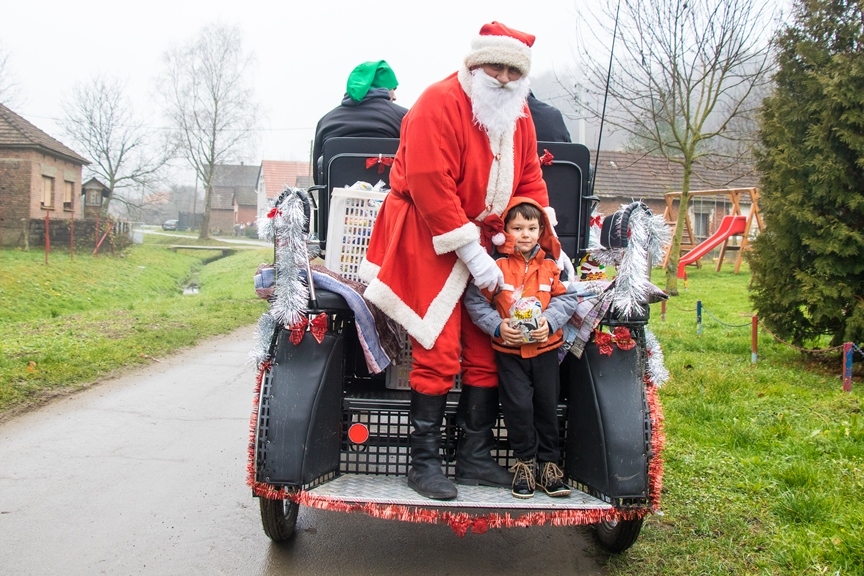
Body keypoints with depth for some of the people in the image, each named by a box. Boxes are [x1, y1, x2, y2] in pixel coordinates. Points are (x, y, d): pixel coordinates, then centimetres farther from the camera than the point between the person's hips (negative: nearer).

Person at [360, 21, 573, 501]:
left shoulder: (519, 118, 11)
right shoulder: (439, 104, -14)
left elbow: (530, 183, 14)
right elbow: (430, 186, -21)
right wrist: (469, 250, -21)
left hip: (486, 241, 8)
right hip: (431, 241, -7)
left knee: (486, 354, 7)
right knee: (438, 355, -8)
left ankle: (475, 459, 18)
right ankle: (424, 463, 4)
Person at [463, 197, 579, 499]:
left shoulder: (551, 265, 2)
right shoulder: (495, 264, -7)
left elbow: (567, 297, 0)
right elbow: (475, 299, -8)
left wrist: (550, 320, -16)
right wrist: (497, 325, -18)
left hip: (545, 347, 3)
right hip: (509, 348, -2)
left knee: (547, 405, 8)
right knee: (518, 406, -4)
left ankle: (548, 462, 22)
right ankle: (525, 461, 15)